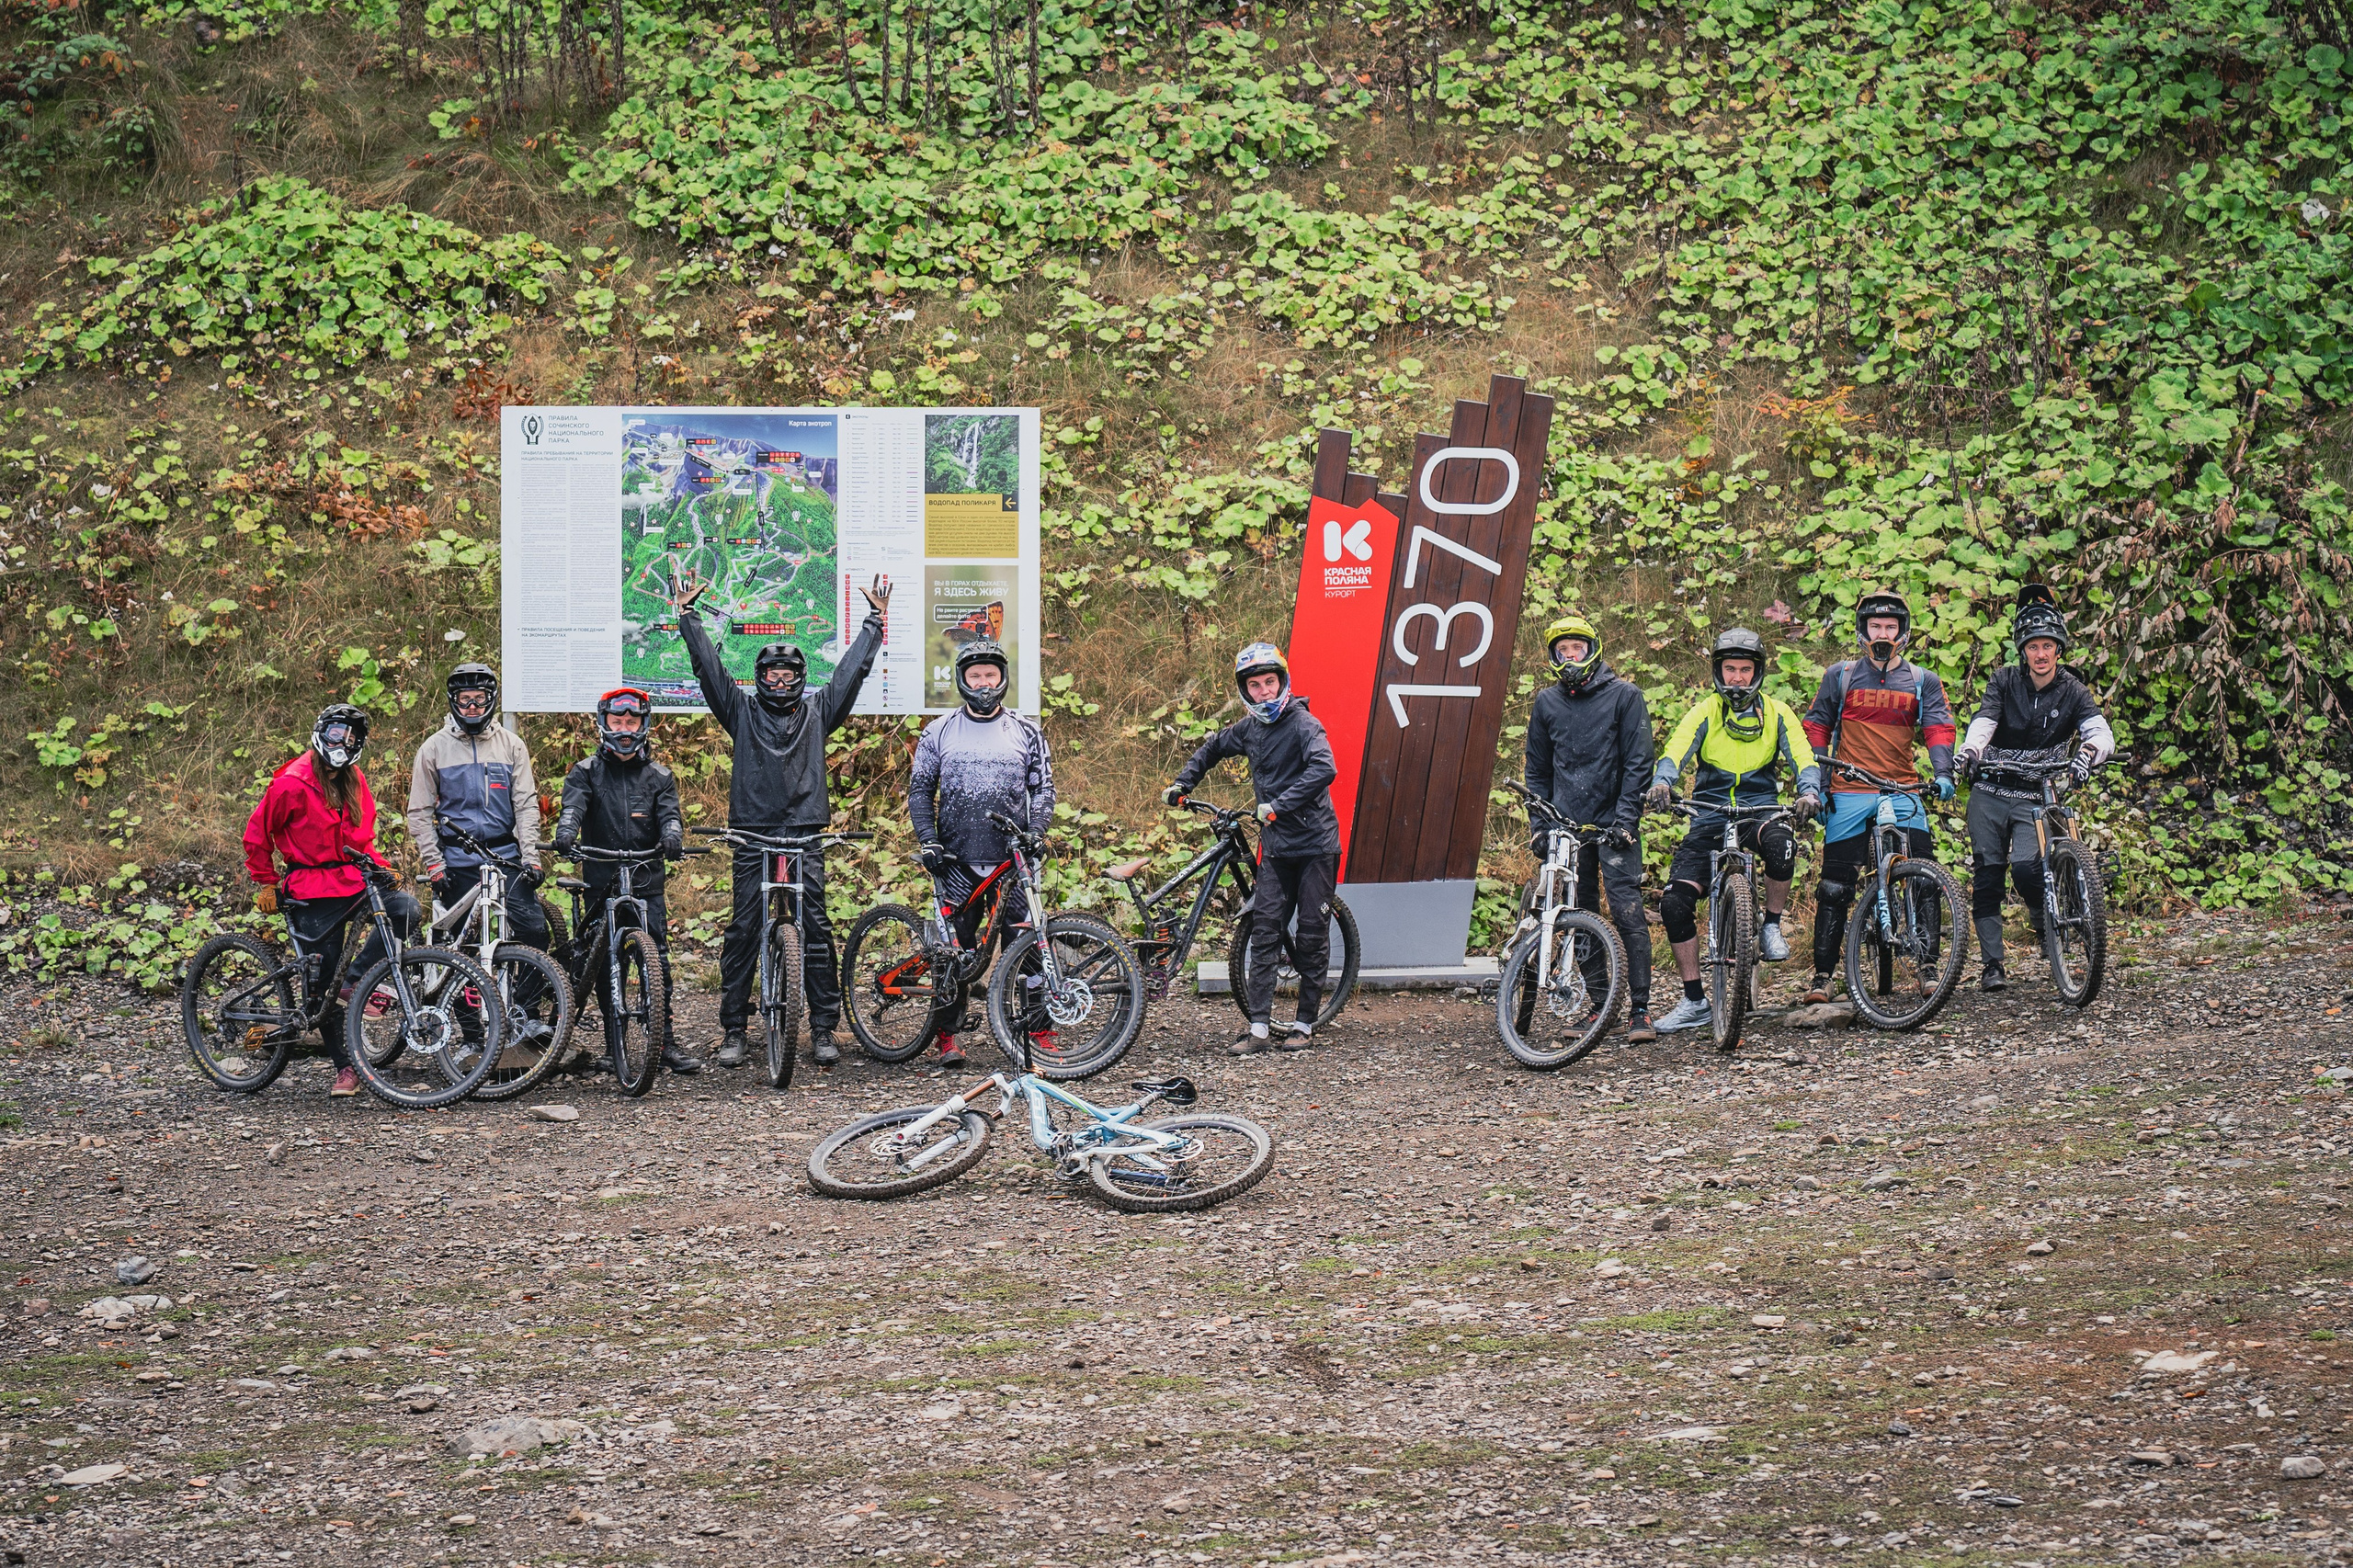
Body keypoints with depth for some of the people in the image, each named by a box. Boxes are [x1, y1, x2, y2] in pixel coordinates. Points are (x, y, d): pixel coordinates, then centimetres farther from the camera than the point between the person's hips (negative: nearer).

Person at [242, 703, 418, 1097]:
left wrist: (379, 867, 7)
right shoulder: (292, 784, -11)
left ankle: (352, 981, -13)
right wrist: (266, 885, 0)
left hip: (354, 879, 5)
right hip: (312, 893, -5)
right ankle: (345, 1069, 8)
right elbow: (257, 834, -2)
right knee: (320, 983, -3)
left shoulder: (355, 781, 8)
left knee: (405, 909, -24)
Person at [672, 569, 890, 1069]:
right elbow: (708, 666, 6)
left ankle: (824, 1029, 0)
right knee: (743, 931, -1)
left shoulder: (818, 711, 13)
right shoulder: (742, 711, 11)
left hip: (805, 835, 0)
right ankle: (733, 1031, 3)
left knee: (816, 929, -3)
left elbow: (853, 668, 12)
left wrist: (875, 620, 10)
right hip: (752, 835, 0)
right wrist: (688, 614, 1)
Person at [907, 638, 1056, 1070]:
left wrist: (1032, 833, -7)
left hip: (1012, 859, 0)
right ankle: (946, 1036, 6)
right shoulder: (939, 732, 9)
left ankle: (1039, 1032, 3)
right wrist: (928, 840, -4)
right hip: (958, 860, 0)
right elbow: (920, 790, 10)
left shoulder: (1026, 733, 9)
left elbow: (1043, 788, 9)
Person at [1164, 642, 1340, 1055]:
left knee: (1312, 936, 1)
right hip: (1276, 847, 6)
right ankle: (1258, 1026, -4)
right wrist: (1183, 783, 20)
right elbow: (1213, 749, 29)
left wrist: (1278, 806, -33)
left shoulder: (1303, 724, -13)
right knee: (1265, 932, -2)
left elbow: (1323, 770, -30)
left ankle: (1305, 1025, 10)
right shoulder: (1249, 728, 8)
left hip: (1315, 846, -6)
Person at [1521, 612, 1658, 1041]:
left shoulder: (1623, 696, 0)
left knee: (1627, 912, -11)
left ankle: (1640, 1009, -9)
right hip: (1568, 825, 4)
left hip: (1614, 824, -4)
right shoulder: (1547, 703, 11)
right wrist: (1540, 824, 9)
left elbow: (1638, 761, -2)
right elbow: (1537, 769, 18)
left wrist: (1625, 817, -10)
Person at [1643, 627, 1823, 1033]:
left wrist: (1809, 791, -29)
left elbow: (1803, 759, -6)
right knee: (1674, 903, -14)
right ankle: (1694, 1003, 0)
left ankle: (1772, 927, -12)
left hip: (1759, 812, -1)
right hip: (1709, 819, 1)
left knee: (1779, 840, -39)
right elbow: (1676, 752, -11)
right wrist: (1662, 782, -34)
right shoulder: (1704, 712, 4)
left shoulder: (1777, 713, 5)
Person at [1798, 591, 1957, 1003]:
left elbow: (1939, 729, 3)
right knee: (1836, 887, -3)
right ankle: (1822, 974, 3)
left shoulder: (1923, 682, 12)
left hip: (1903, 792, 1)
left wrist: (1943, 774, -15)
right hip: (1849, 793, -1)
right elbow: (1816, 726, 13)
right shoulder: (1840, 676, 11)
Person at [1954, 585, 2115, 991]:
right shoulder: (2004, 681, 2)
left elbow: (2103, 734, -16)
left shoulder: (2072, 692, -1)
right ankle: (1992, 965, 5)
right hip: (1989, 793, 2)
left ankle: (2044, 920, 10)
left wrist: (2086, 754, -40)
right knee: (1986, 875, -1)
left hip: (2036, 798, -2)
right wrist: (1968, 751, -37)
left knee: (2026, 866, -22)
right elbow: (1984, 721, -14)